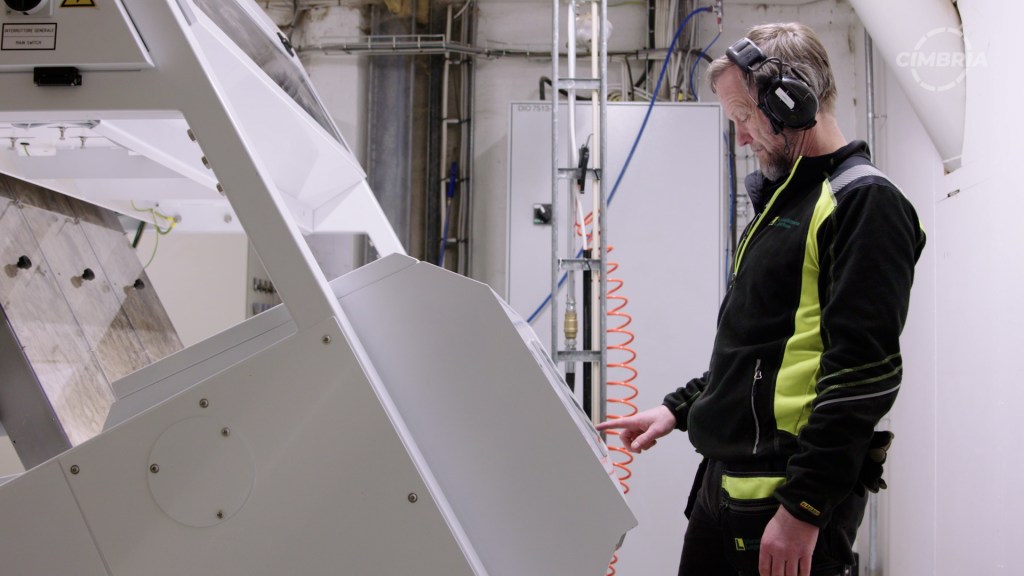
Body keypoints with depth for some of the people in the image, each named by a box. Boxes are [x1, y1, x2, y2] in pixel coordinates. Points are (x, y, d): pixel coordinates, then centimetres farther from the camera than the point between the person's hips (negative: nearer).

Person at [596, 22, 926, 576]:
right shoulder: (782, 201, 17)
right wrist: (680, 407, 18)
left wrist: (805, 507, -22)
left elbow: (864, 375, -20)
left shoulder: (863, 202, -12)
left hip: (790, 496, -9)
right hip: (725, 482, 9)